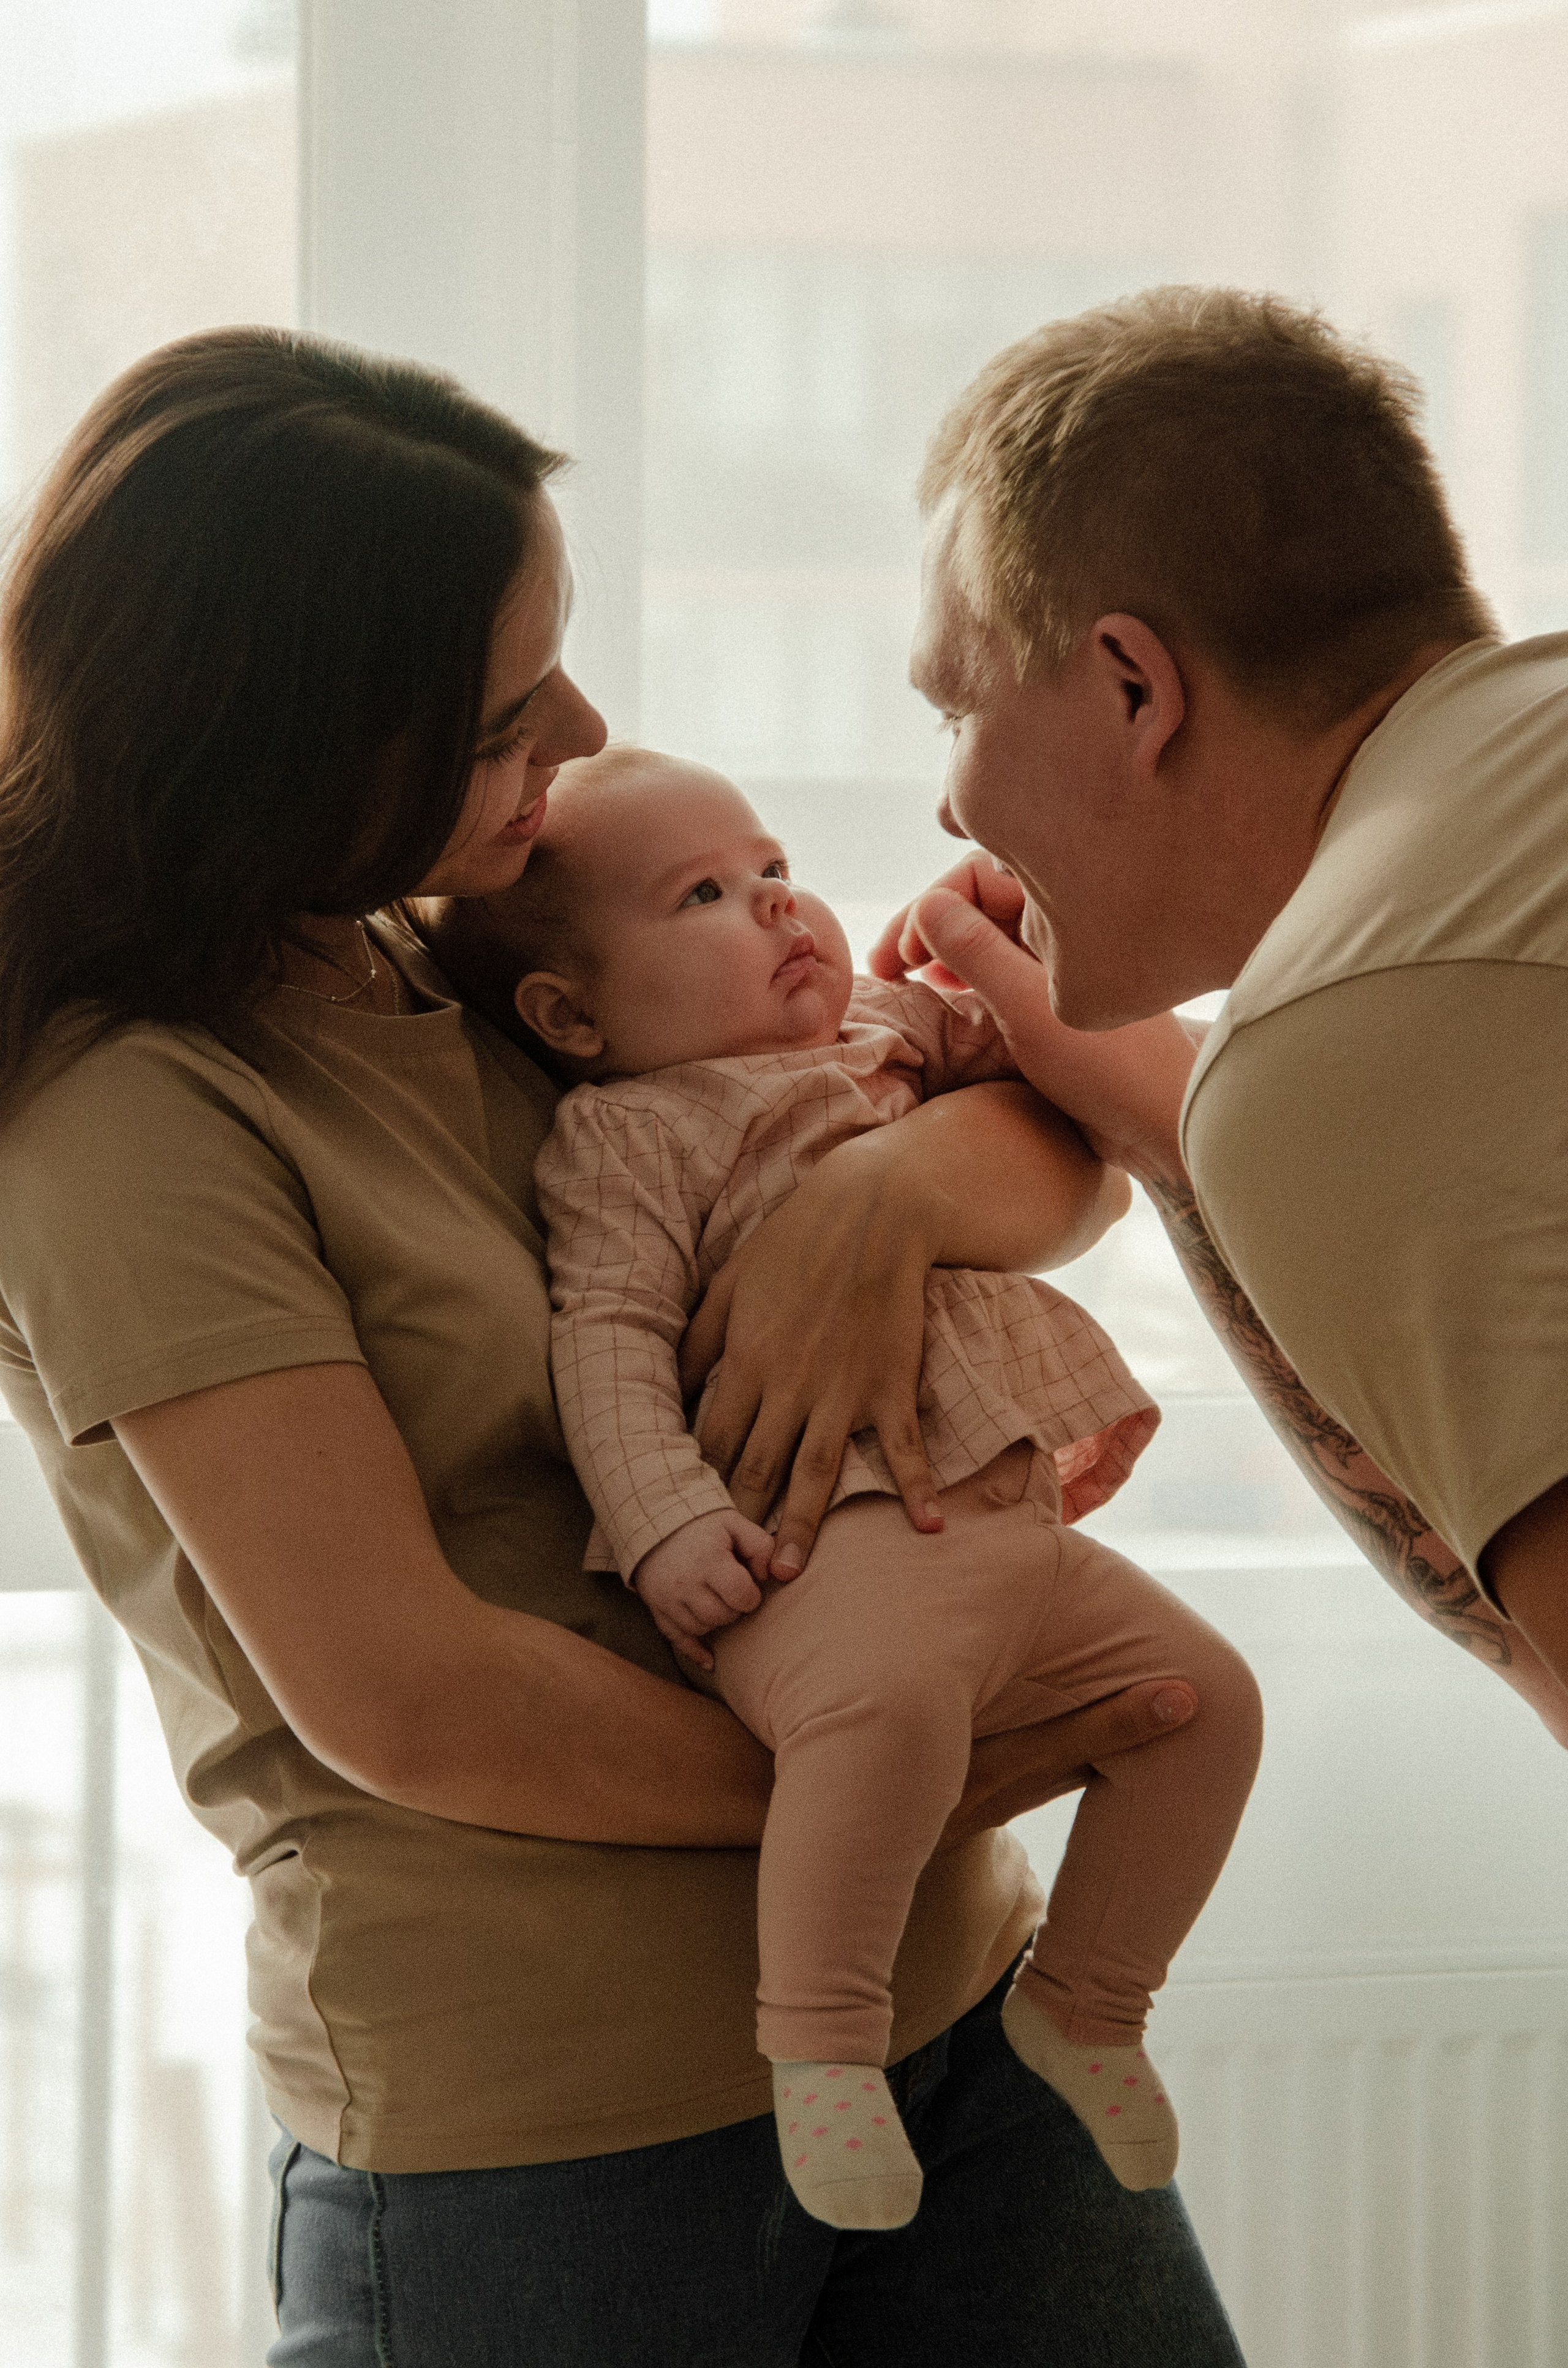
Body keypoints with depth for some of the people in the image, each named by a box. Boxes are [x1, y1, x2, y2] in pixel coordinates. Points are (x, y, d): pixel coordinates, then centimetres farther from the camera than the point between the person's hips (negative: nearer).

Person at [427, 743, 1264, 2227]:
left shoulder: (888, 1048, 26)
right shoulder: (628, 1133, 4)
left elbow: (1075, 1192, 36)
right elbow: (607, 1332, -8)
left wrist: (1002, 1056, 16)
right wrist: (664, 1517, -22)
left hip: (1012, 1519, 8)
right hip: (825, 1538, -8)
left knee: (1204, 1689, 2)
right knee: (891, 1693, -38)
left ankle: (1088, 2002, 16)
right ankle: (817, 2037, -27)